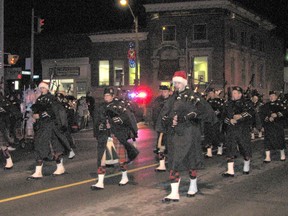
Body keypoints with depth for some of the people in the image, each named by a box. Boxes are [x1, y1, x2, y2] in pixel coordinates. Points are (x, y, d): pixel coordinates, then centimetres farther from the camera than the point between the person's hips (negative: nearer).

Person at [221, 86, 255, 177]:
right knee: (230, 150, -5)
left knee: (245, 149, 7)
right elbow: (224, 116, 7)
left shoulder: (246, 103, 2)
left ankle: (246, 167, 31)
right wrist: (230, 120, -12)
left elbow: (251, 112, -12)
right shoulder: (228, 104, 12)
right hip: (231, 130, 2)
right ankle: (230, 171, -4)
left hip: (243, 129, -2)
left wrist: (240, 116, -22)